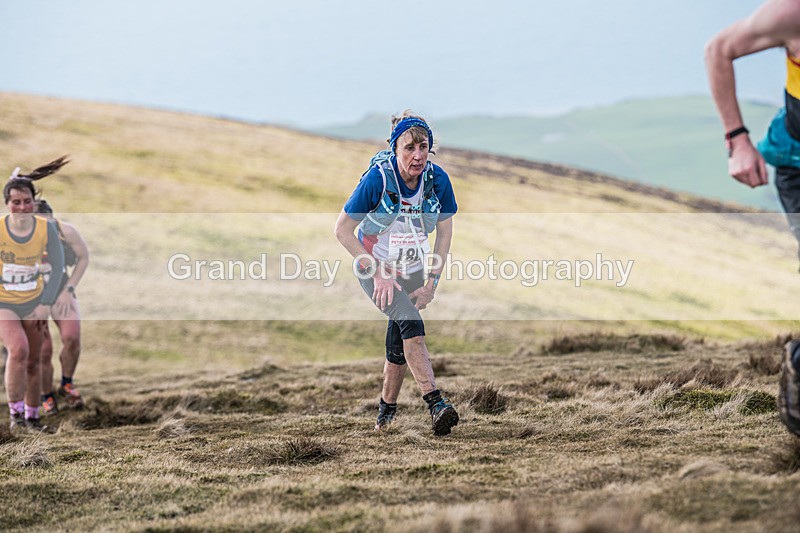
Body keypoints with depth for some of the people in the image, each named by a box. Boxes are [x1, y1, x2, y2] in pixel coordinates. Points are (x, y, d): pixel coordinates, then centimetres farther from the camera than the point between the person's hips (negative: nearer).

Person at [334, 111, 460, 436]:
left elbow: (444, 232, 0)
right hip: (375, 267, -4)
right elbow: (343, 230, -15)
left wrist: (431, 283, -5)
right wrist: (378, 274, -16)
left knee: (398, 346, 4)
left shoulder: (437, 180, -13)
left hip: (412, 270, 4)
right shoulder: (378, 179, -23)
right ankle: (435, 405, -37)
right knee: (410, 322, -27)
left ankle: (387, 410, 26)